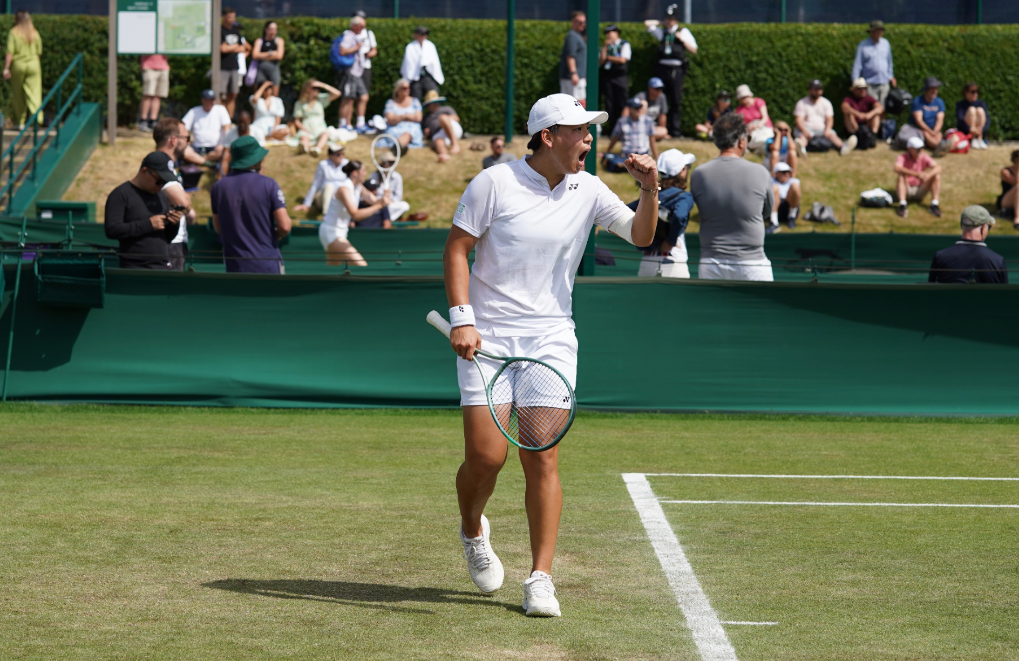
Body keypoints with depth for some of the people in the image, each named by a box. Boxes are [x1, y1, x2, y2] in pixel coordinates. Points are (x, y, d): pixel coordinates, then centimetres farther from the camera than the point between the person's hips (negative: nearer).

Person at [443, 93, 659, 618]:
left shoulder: (587, 190, 4)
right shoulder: (494, 183, -6)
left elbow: (641, 236, 6)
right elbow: (456, 248, -3)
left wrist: (650, 191, -12)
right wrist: (461, 318, -12)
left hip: (550, 339, 3)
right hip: (487, 337, -2)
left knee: (542, 457, -6)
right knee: (486, 456, -8)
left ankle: (540, 579, -3)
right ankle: (473, 530, 25)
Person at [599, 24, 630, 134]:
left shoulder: (624, 45, 3)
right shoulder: (606, 47, 16)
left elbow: (622, 59, -10)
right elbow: (601, 61, 5)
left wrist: (608, 57, 0)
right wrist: (605, 47, -1)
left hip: (620, 77, -4)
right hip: (607, 77, 4)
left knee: (621, 104, -9)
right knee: (609, 104, 2)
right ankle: (611, 129, 5)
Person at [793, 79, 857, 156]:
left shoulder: (826, 103, 15)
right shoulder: (802, 103, 6)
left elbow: (829, 119, 7)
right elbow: (799, 120, -4)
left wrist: (827, 130, -17)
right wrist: (804, 131, -26)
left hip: (822, 129, 3)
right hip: (806, 129, -3)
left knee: (831, 134, -29)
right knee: (802, 136, -37)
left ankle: (842, 147, -61)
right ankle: (801, 147, -74)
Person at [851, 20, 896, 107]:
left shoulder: (885, 43, 10)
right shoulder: (863, 46, -3)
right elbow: (857, 65, -2)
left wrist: (891, 76, 19)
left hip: (884, 83, 4)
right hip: (870, 84, -4)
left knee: (881, 107, 4)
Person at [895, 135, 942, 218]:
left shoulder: (924, 158, -3)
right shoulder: (903, 158, -12)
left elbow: (938, 168, -18)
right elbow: (897, 169, -35)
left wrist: (928, 174, -41)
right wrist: (916, 174, -46)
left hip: (920, 192, 3)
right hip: (906, 191, -3)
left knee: (937, 176, -16)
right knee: (901, 176, -32)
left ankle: (934, 204, -25)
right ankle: (902, 205, -41)